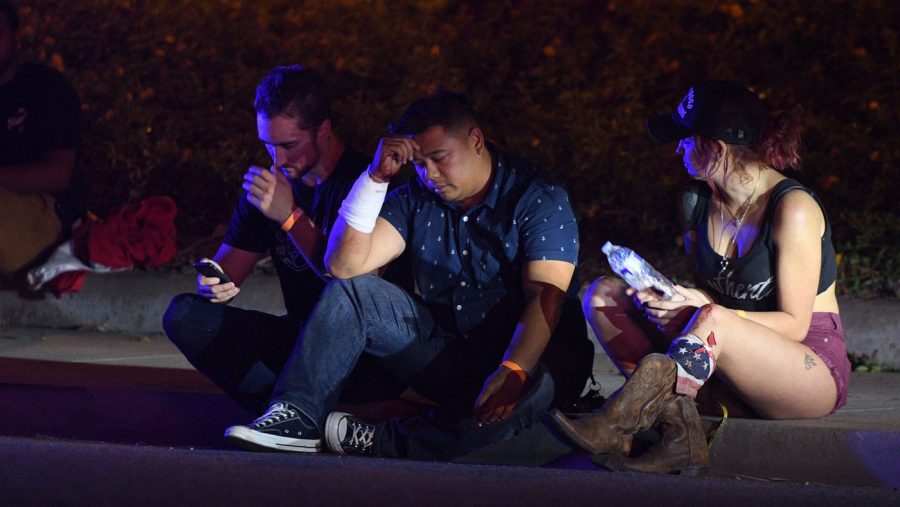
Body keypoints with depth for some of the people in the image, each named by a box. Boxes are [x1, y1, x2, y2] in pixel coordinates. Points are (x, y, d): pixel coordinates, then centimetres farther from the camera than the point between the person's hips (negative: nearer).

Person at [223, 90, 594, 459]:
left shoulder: (539, 200, -12)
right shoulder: (418, 198, 2)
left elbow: (545, 298, -25)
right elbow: (345, 265, -9)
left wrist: (512, 372, -42)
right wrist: (376, 177, -17)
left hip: (526, 352, -5)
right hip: (446, 350, 5)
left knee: (535, 387, -42)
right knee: (349, 290, -9)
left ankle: (383, 443, -36)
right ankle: (297, 418, -23)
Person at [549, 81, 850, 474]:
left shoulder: (793, 209, -16)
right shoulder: (700, 203, 5)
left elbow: (793, 324, -16)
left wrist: (705, 309, -28)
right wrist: (664, 297, -11)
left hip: (812, 365, -7)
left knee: (712, 321, -39)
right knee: (603, 295, -9)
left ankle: (616, 426, -34)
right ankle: (679, 430, -28)